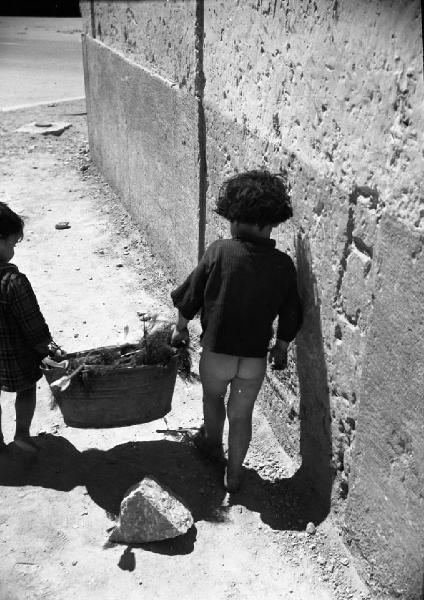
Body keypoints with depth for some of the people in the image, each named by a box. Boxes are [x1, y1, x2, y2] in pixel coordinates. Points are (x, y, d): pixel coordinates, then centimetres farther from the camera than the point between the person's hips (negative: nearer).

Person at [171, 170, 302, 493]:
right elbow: (290, 318, 1)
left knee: (213, 397, 28)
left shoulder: (220, 251, -16)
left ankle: (212, 443, 51)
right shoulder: (284, 265, -9)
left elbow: (190, 298, -7)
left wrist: (180, 328, 10)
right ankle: (233, 474, 32)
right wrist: (281, 348, 17)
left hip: (217, 351, -1)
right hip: (256, 358, 1)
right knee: (241, 415, 19)